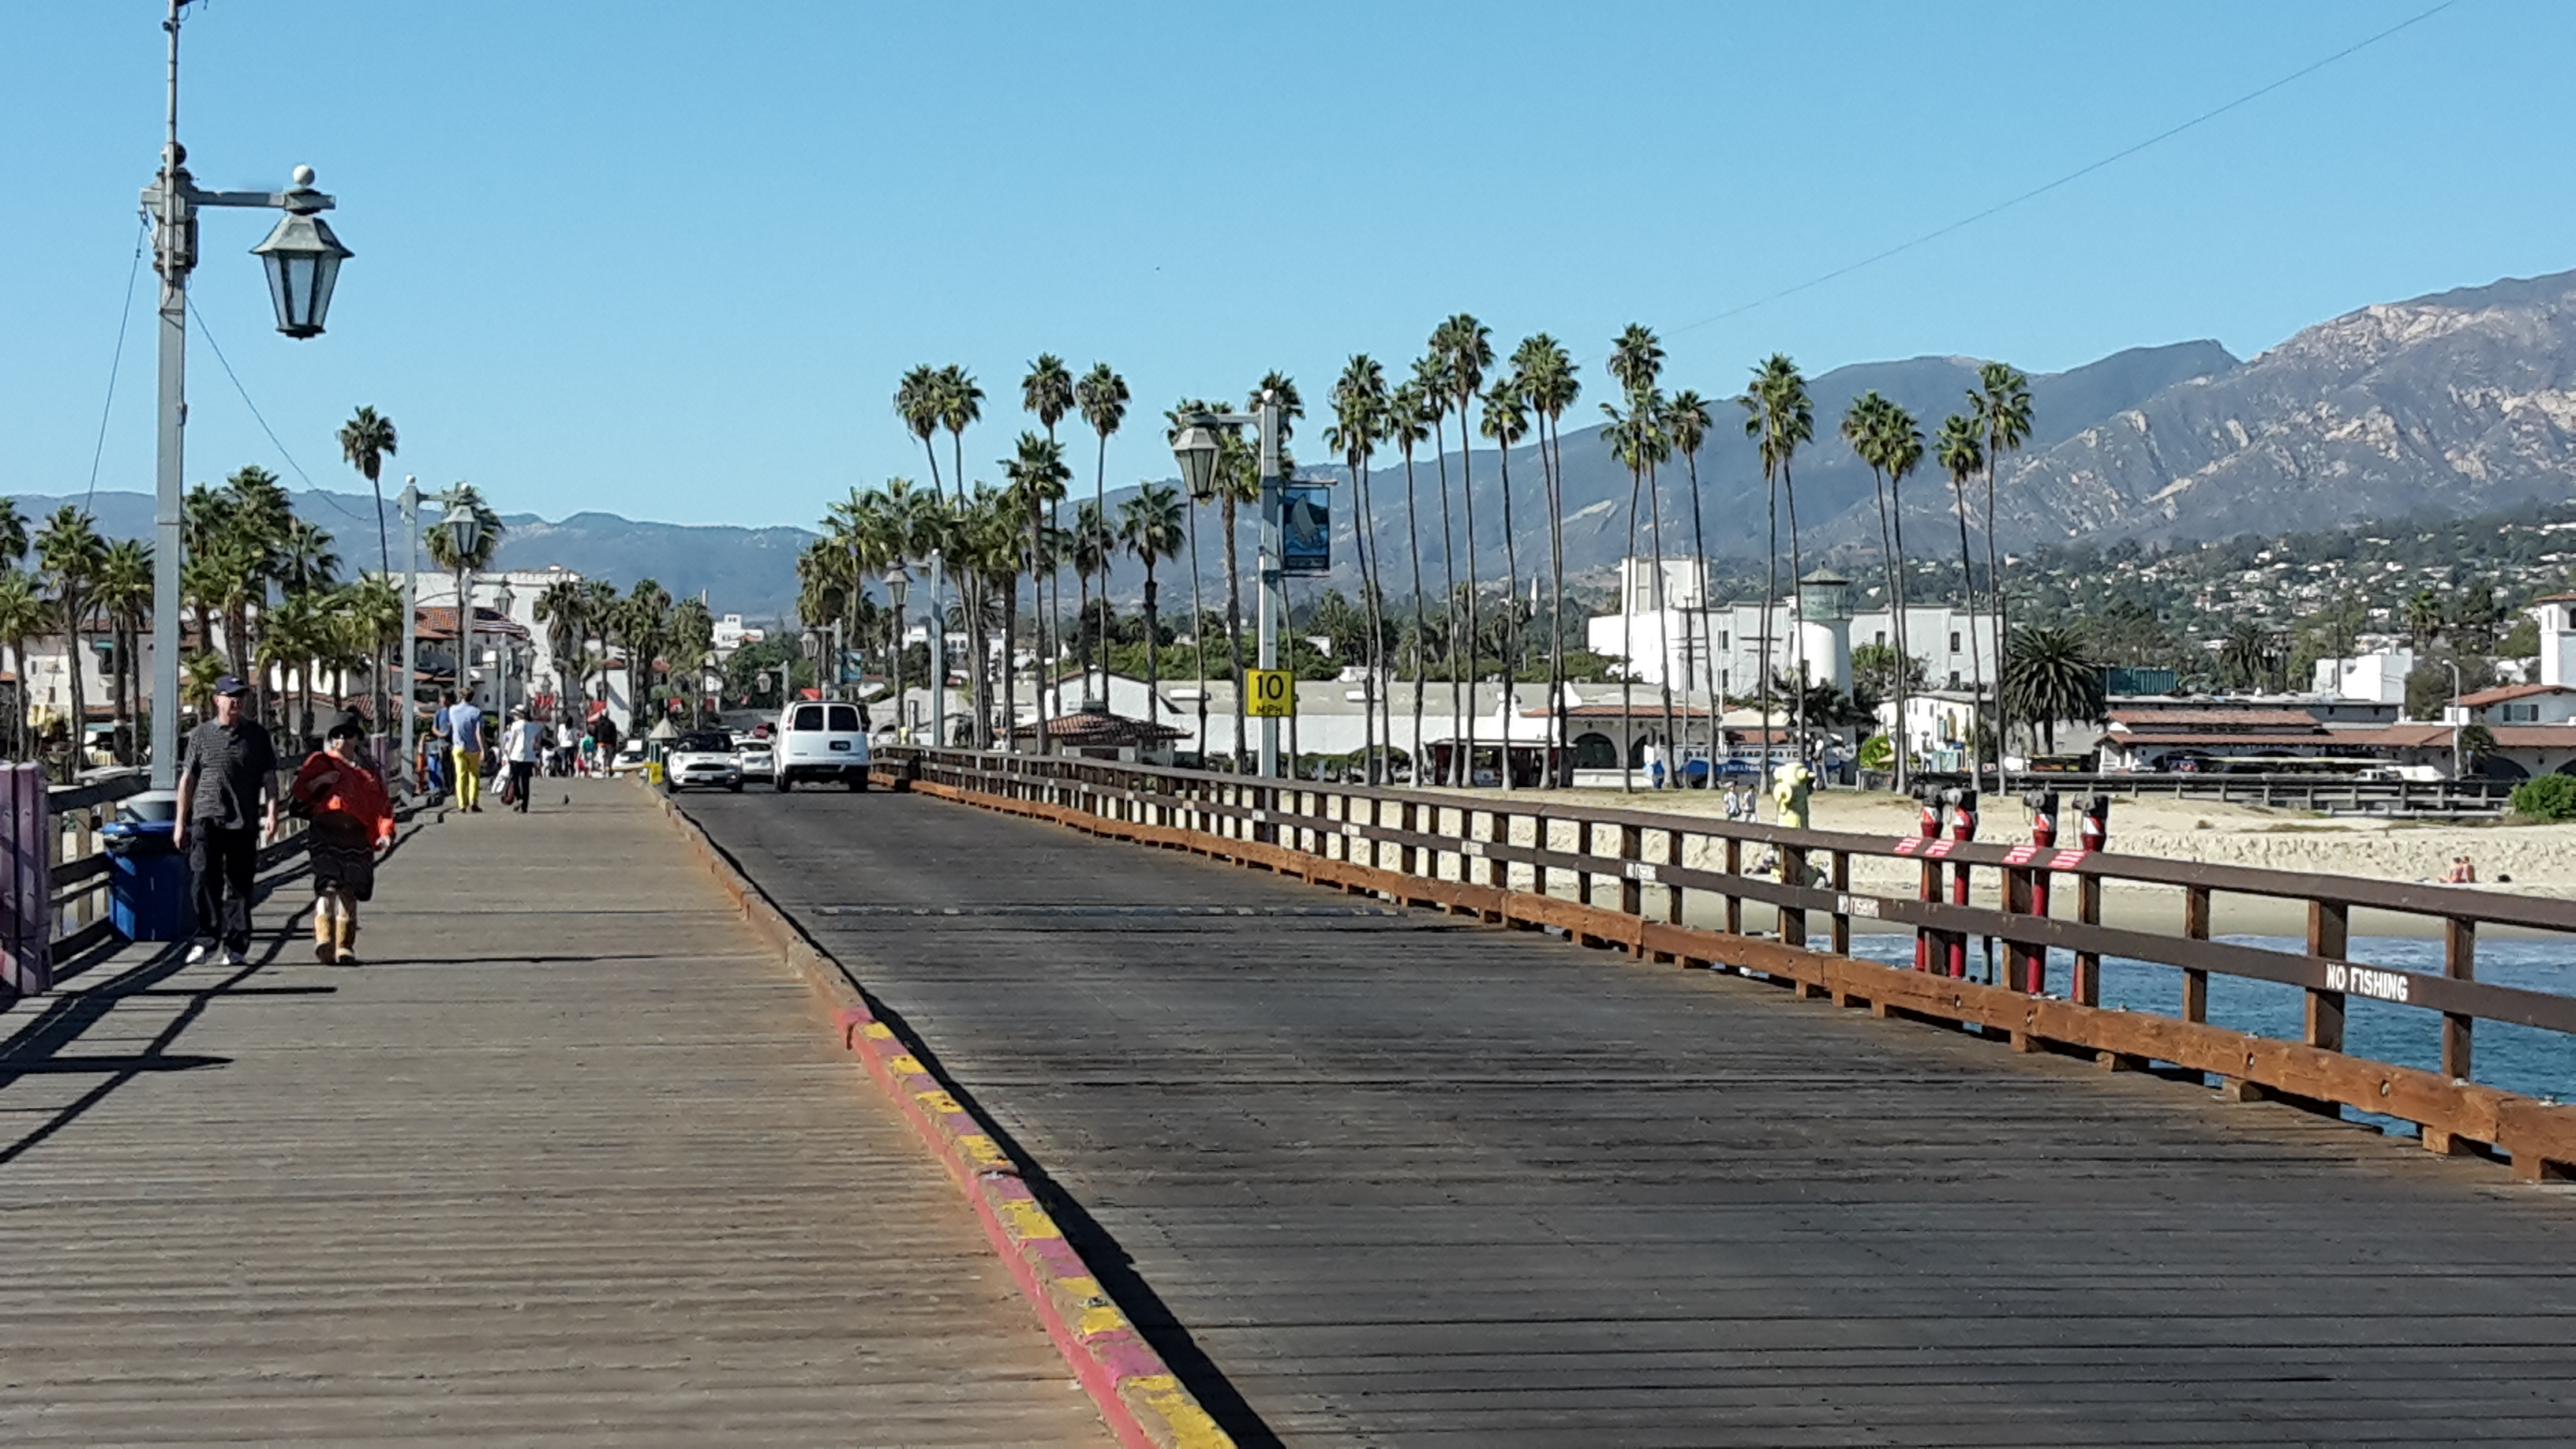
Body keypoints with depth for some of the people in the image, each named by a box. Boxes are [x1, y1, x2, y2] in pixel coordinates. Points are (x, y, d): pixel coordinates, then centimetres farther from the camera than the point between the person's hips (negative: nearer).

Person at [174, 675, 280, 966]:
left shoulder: (258, 735, 9)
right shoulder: (201, 735, 10)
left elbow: (269, 777, 8)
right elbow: (187, 779, 12)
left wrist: (271, 812, -6)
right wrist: (180, 822, 9)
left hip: (244, 822, 1)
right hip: (206, 818, -1)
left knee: (239, 886, 2)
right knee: (204, 877, -16)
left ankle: (235, 948, 7)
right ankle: (206, 939, -14)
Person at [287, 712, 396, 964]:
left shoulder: (369, 775, 25)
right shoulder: (321, 763, 19)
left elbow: (382, 808, 18)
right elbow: (296, 796, 12)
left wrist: (385, 833, 0)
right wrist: (319, 781, -5)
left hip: (356, 834, 3)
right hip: (325, 829, -3)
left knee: (349, 890, 1)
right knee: (328, 884, -19)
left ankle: (344, 947, 6)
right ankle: (324, 939, -31)